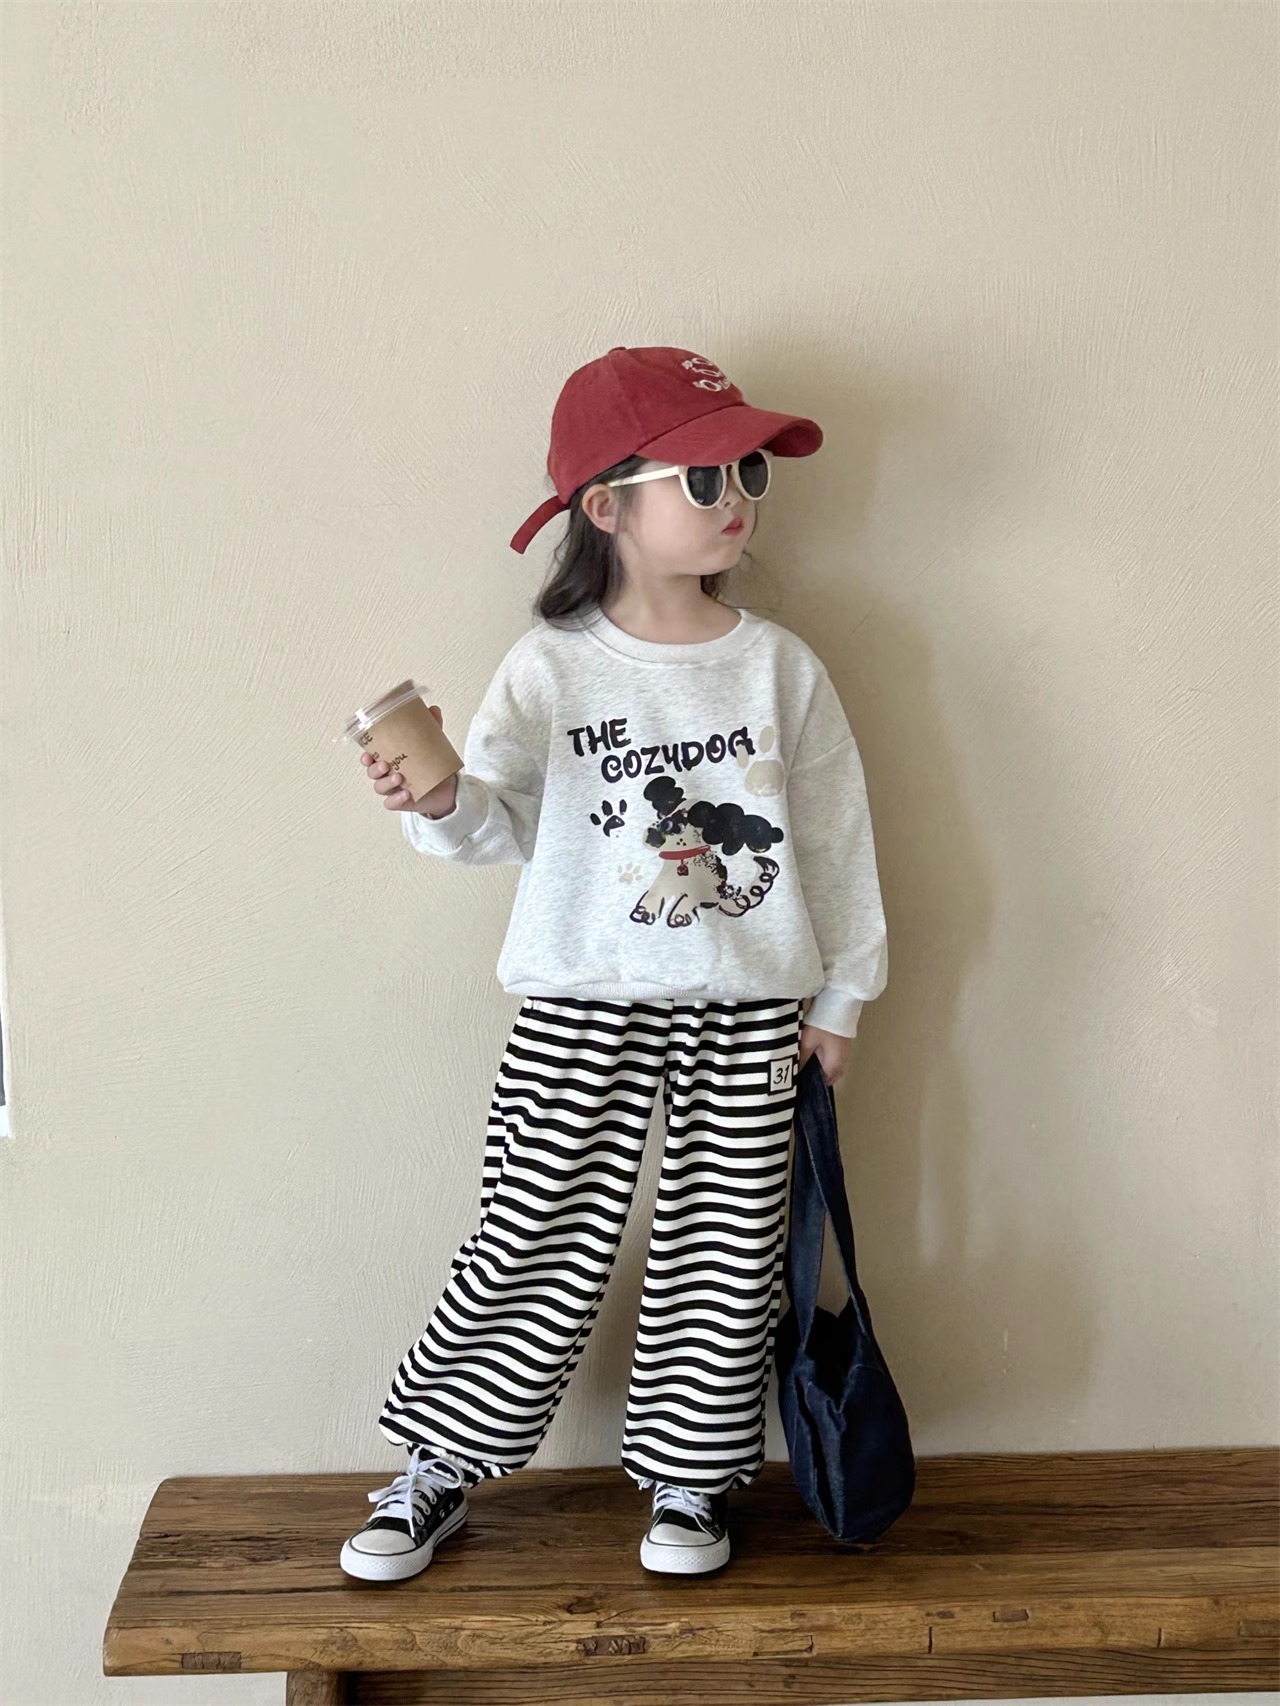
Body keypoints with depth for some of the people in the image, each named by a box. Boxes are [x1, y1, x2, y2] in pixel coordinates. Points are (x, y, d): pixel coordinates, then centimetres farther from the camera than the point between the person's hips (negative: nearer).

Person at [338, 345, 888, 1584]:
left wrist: (838, 993, 7)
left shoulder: (781, 667, 0)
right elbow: (505, 818, -8)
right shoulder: (552, 667, -4)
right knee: (536, 1244, 1)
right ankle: (437, 1469, 19)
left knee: (726, 1249, 9)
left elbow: (835, 837, 5)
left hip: (748, 1005, 2)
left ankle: (689, 1477, 29)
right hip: (583, 1003, -2)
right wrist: (443, 802, -30)